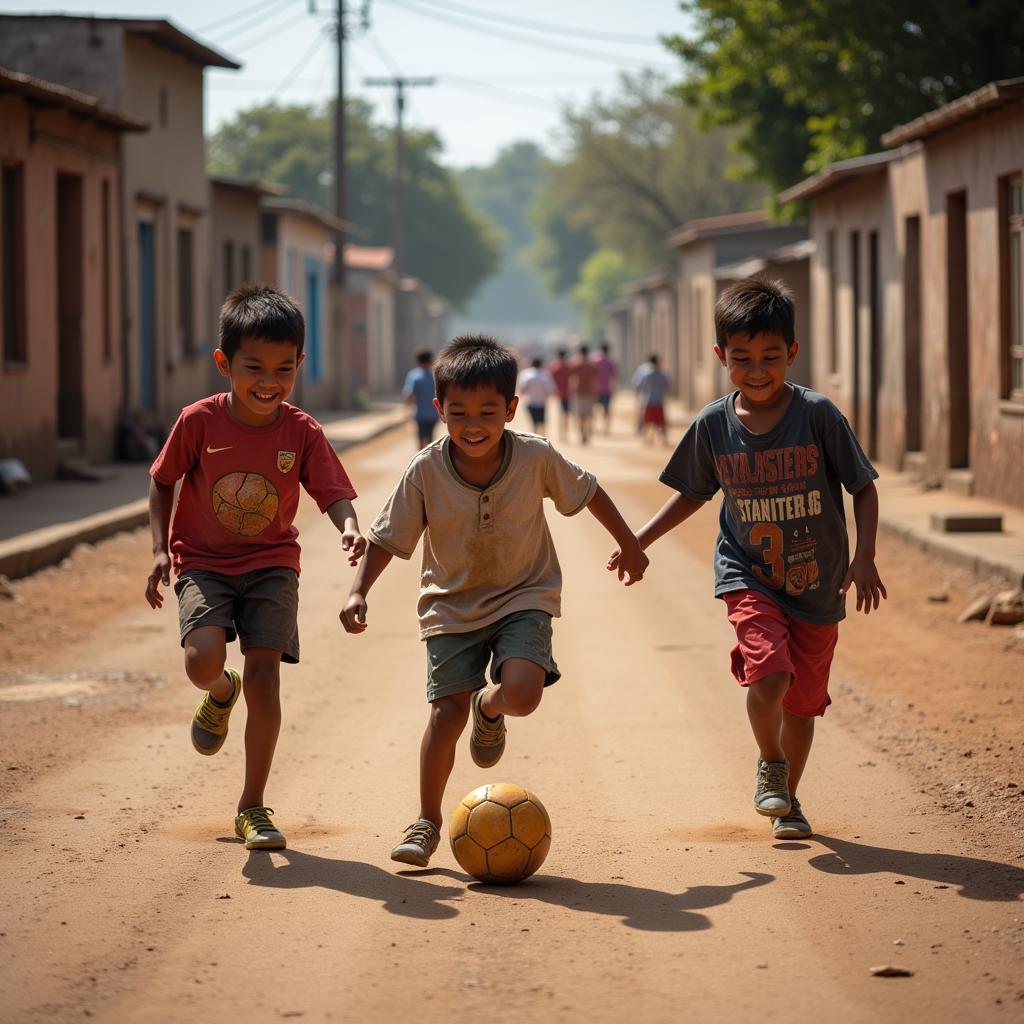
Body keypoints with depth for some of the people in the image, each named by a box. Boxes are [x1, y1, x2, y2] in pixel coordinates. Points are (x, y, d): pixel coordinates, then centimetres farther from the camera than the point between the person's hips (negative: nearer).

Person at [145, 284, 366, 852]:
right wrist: (160, 549, -7)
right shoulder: (200, 421, -11)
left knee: (264, 672, -10)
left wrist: (348, 527, -36)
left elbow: (334, 493, -13)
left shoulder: (302, 433, -10)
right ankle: (221, 695, 17)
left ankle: (252, 807, 5)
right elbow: (162, 482, 2)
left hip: (271, 565, 1)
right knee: (203, 659, -24)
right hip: (203, 563, -1)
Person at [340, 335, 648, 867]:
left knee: (522, 692, -23)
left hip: (523, 597, 0)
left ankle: (490, 707, 17)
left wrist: (629, 544, 13)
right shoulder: (425, 472, -16)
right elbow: (387, 537, -7)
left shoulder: (536, 457, -15)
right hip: (452, 604, 0)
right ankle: (426, 821, 10)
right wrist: (358, 591, -19)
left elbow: (588, 492, 3)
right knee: (447, 710, -8)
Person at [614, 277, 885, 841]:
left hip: (817, 584, 0)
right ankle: (770, 765, 6)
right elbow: (693, 493, 13)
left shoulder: (818, 414, -11)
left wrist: (864, 556, -15)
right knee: (768, 674, -23)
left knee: (802, 700, 10)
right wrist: (641, 540, 9)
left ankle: (788, 799, 34)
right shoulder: (713, 425, -4)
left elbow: (863, 488, -4)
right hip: (748, 577, 0)